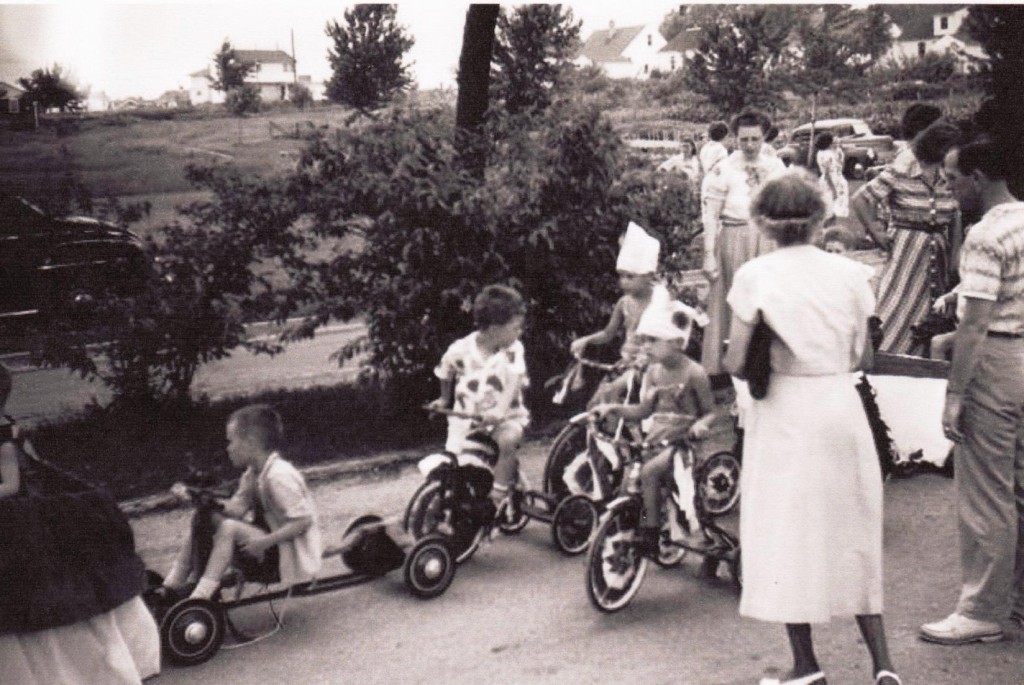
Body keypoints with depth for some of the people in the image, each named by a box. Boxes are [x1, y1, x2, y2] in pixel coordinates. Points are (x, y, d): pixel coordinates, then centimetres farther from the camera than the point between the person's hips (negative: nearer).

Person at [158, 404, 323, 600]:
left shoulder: (279, 475, -21)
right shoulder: (253, 474, 7)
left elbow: (303, 520, -25)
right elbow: (234, 510, -1)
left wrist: (264, 542, -28)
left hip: (286, 553, -9)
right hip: (267, 540, 9)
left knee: (229, 528, -27)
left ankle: (201, 597, -24)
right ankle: (172, 587, 3)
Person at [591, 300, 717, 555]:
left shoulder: (693, 373, -10)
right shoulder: (653, 371, 8)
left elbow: (710, 411, -4)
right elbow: (644, 409, 10)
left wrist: (701, 424, -26)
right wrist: (614, 408, -3)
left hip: (682, 440, -7)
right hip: (656, 436, 7)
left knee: (649, 471, -27)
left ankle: (650, 532, -16)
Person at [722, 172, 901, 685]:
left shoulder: (755, 276, -8)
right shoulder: (850, 273, 0)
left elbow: (735, 364, -9)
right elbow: (862, 358, 4)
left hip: (785, 414, -3)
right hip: (843, 411, 3)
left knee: (786, 535, 8)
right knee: (853, 536, 14)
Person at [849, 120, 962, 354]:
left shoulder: (949, 181, 5)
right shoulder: (899, 175, -9)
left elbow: (955, 225, 12)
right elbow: (858, 200, -7)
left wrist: (954, 263, 5)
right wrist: (876, 233, -6)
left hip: (938, 259, 5)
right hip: (905, 255, -5)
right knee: (894, 319, -3)